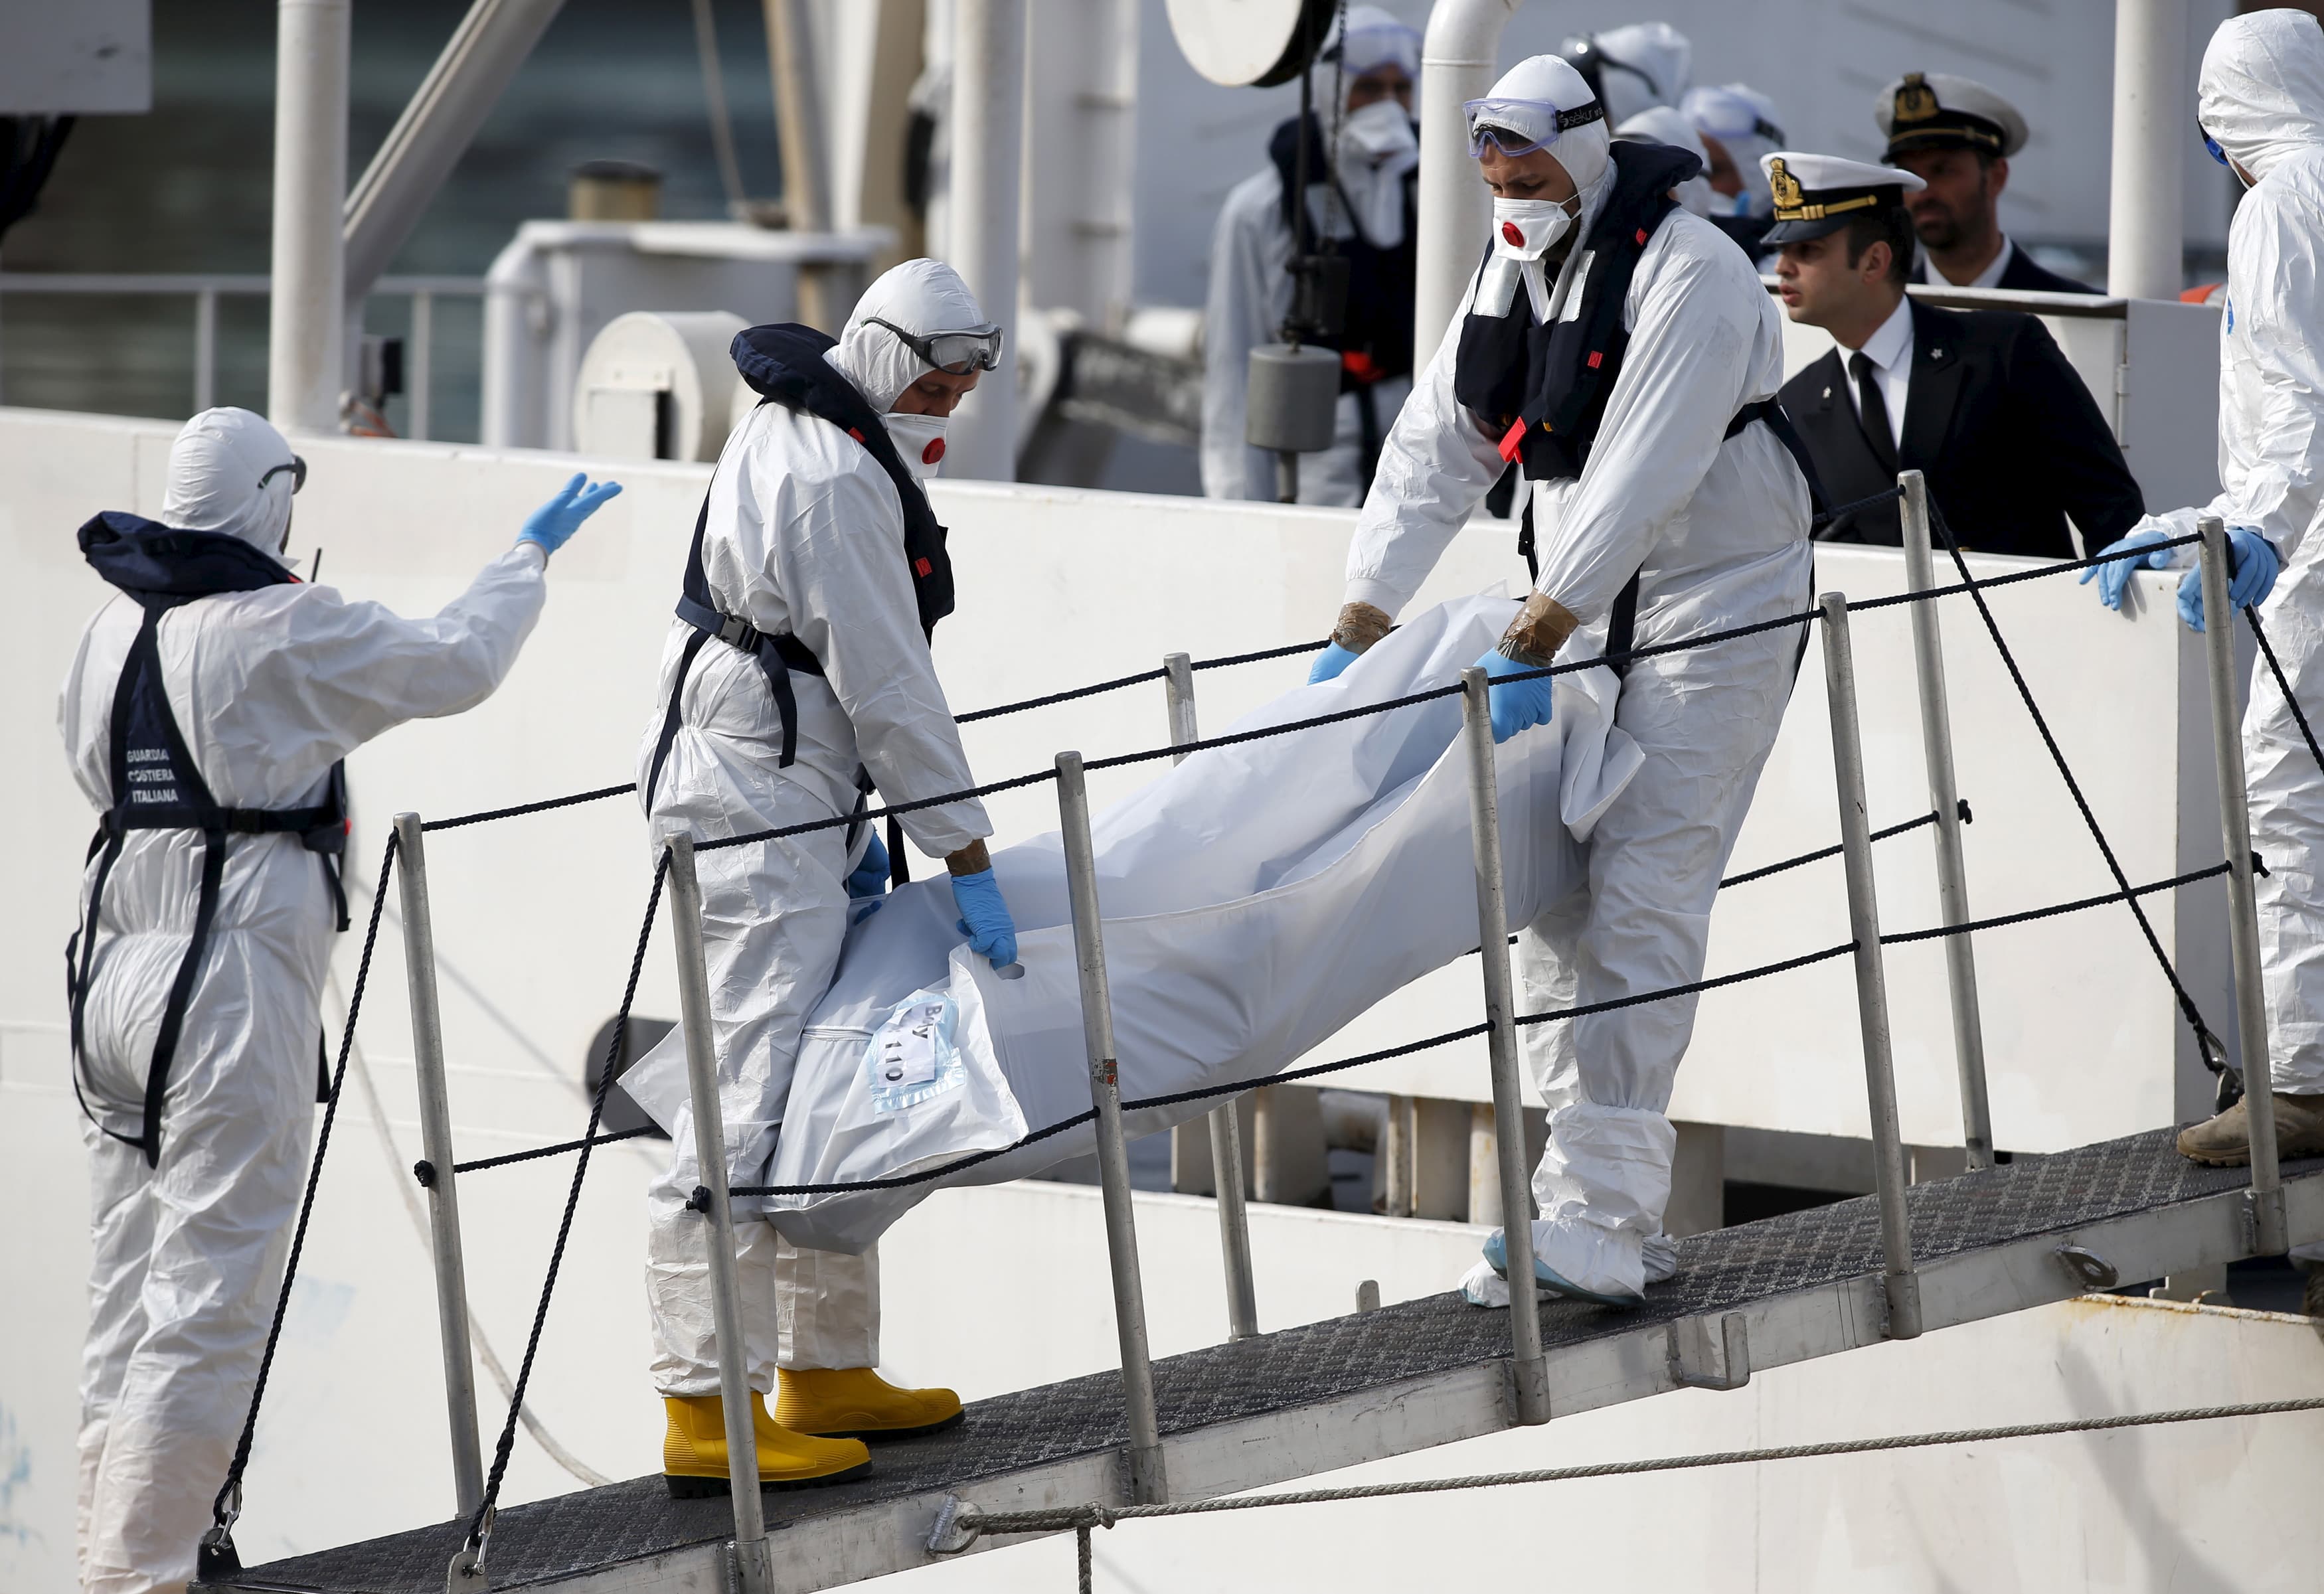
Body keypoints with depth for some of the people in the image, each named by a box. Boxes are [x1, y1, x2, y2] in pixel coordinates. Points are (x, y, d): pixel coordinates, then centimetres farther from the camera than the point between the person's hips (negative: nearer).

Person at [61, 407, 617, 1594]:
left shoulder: (114, 629, 8)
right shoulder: (281, 629, -12)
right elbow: (455, 665, -2)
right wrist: (532, 556, 14)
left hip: (115, 967, 8)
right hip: (233, 985, -8)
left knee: (129, 1296, 14)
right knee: (209, 1300, -5)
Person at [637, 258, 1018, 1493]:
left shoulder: (794, 430, 15)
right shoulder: (835, 480, -18)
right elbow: (891, 690, -17)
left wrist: (856, 827, 17)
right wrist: (967, 858, -12)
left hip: (789, 799, 11)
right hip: (758, 804, -11)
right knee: (751, 1101, -13)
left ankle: (827, 1371, 24)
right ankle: (706, 1412, -15)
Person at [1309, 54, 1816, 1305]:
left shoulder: (1688, 275, -19)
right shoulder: (1514, 270, 8)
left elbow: (1638, 478, -26)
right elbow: (1435, 452, 9)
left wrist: (1528, 646, -31)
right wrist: (1357, 629, 1)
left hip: (1715, 604, -8)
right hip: (1581, 615, 8)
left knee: (1640, 898, -16)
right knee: (1551, 897, 3)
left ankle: (1597, 1221, -21)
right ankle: (1611, 1219, 6)